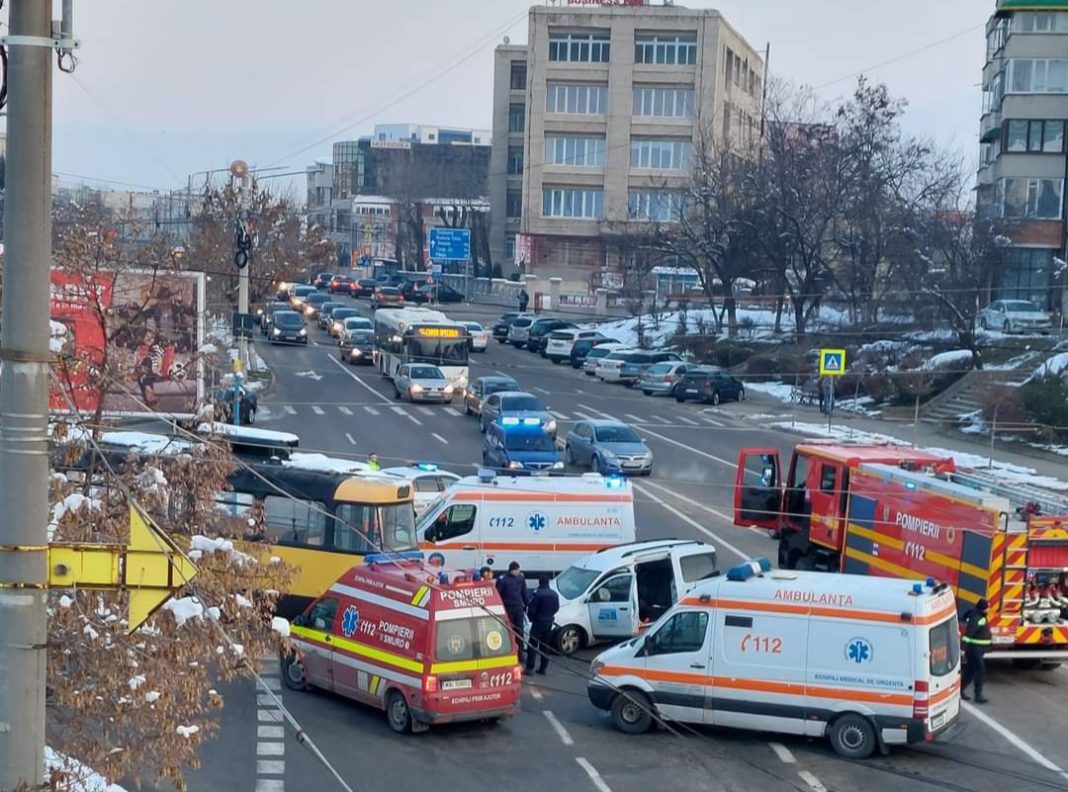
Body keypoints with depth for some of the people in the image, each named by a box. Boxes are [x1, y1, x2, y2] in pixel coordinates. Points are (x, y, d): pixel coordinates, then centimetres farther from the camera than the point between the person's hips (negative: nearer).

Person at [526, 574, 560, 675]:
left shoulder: (537, 594, -18)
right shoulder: (554, 594, 3)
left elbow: (531, 609, -15)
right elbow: (556, 608, 12)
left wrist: (531, 618, 4)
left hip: (538, 622, -6)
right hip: (549, 622, 6)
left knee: (532, 645, -3)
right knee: (545, 646, 13)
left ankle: (529, 668, -7)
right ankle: (543, 668, 14)